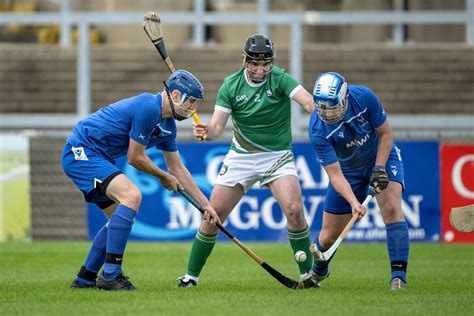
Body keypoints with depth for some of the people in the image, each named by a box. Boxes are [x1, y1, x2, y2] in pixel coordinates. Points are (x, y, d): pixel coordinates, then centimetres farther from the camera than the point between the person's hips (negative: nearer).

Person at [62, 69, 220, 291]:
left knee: (120, 218, 13)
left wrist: (205, 204, 21)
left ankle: (85, 279, 21)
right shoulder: (148, 108, -21)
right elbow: (135, 158, -16)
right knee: (131, 195, -26)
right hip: (81, 151, -11)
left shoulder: (168, 126, 10)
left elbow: (178, 169, 21)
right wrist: (164, 177, 2)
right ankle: (110, 275, -27)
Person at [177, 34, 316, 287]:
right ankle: (192, 274, 12)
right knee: (213, 215, -3)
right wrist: (205, 131, -34)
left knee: (294, 210, -21)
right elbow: (217, 127, -12)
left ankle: (307, 273, -6)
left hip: (277, 156, -2)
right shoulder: (231, 86, -7)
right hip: (241, 157, 2)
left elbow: (309, 102, -29)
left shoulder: (280, 79, -13)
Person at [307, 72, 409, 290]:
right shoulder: (317, 130, -30)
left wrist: (379, 169, -22)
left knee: (391, 208, -26)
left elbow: (385, 134, -13)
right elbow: (335, 175, -28)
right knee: (329, 236, 4)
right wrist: (353, 203, -43)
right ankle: (317, 272, 37)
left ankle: (399, 275, -25)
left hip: (382, 156, 0)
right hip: (348, 169, 0)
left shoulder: (363, 97, -28)